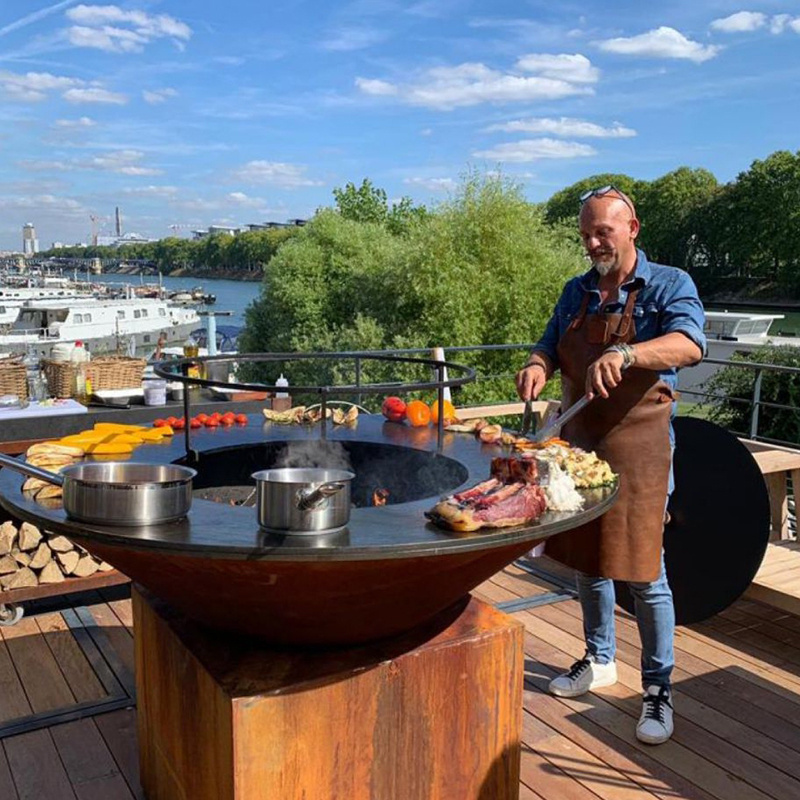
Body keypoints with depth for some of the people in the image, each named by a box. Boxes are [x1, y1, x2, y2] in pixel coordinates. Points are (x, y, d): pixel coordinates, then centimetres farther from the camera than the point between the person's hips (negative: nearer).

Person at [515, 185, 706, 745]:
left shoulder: (669, 285, -6)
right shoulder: (577, 292, 11)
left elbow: (690, 345, -24)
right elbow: (551, 347, 14)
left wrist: (624, 354, -41)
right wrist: (538, 366, -11)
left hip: (637, 447, -6)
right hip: (578, 442, 6)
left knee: (643, 571, -2)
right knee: (586, 558, 16)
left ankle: (658, 690, 15)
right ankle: (599, 661, 35)